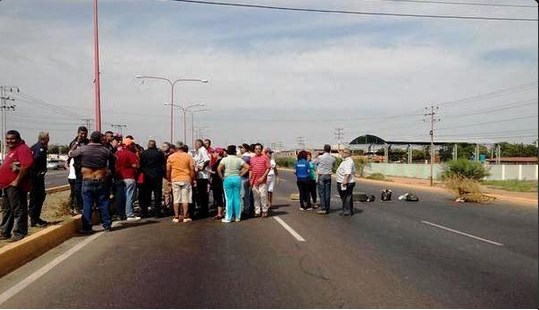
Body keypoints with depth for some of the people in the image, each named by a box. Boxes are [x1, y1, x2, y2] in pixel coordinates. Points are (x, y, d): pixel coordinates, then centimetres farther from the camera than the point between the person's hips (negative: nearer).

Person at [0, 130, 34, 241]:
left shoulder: (23, 149, -13)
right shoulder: (11, 150, 20)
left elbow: (26, 165, -26)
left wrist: (17, 181, -23)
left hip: (15, 186, -11)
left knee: (18, 210, -5)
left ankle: (19, 233, 1)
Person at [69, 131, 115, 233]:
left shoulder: (83, 149, -6)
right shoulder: (105, 150, -2)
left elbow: (71, 154, 9)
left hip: (87, 181, -1)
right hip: (101, 181, 1)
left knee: (87, 204, 4)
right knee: (103, 203, 9)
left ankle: (87, 227, 6)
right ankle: (107, 225, 14)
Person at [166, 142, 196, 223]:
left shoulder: (171, 157, 3)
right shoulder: (188, 156, 1)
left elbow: (168, 170, 3)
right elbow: (192, 169, -2)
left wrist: (169, 179, 14)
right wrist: (193, 179, 7)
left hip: (175, 180, 1)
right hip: (186, 179, -1)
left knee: (176, 199, 6)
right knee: (185, 199, 2)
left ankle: (176, 217, 7)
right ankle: (185, 217, 3)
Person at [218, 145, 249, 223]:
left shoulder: (225, 159, -3)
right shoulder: (238, 159, 3)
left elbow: (219, 169, -15)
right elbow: (247, 167, -1)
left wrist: (222, 177, -3)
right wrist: (241, 174, 5)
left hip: (228, 179, -2)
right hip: (237, 178, 2)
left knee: (229, 199, 1)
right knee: (237, 198, 8)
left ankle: (228, 218, 5)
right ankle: (237, 217, 14)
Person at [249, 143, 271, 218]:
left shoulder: (265, 157, 0)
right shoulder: (252, 158, 13)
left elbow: (268, 168, -4)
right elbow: (251, 170, 16)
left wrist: (263, 177, -12)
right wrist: (250, 179, 8)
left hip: (262, 181, -4)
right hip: (254, 181, 4)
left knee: (263, 196, -5)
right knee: (255, 196, 7)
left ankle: (264, 211, 4)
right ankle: (257, 211, 14)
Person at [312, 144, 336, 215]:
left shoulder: (320, 157, -11)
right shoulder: (333, 158, -1)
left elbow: (313, 162, 3)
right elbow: (333, 165, 12)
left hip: (321, 175, -3)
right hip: (328, 176, 4)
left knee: (321, 192, 0)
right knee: (328, 193, 7)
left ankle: (323, 208, -4)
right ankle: (327, 209, 11)